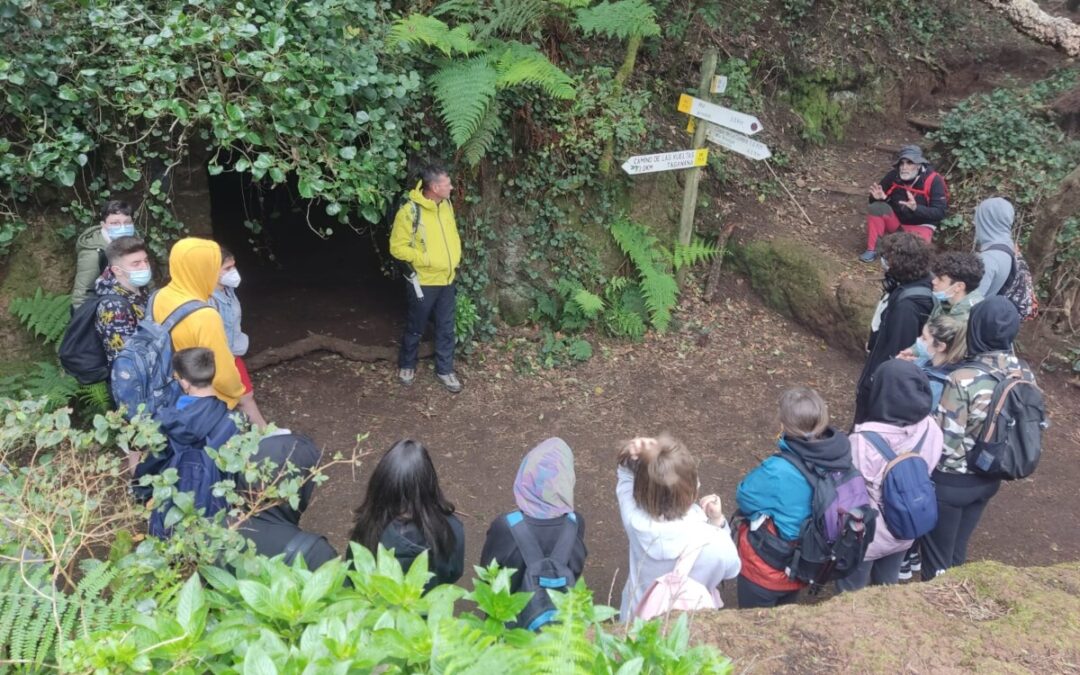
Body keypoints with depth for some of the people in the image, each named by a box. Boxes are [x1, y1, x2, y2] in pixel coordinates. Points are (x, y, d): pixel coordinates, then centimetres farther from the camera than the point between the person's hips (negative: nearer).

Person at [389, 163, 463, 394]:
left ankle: (445, 369, 28)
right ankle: (406, 366, 34)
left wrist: (455, 258, 4)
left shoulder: (446, 205, 0)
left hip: (447, 280, 6)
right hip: (424, 282, -6)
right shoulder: (409, 211, -22)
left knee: (446, 328, 13)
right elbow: (397, 247, -18)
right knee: (415, 329, 12)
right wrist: (426, 259, -23)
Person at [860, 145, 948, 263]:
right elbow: (874, 201, -1)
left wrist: (916, 208, -38)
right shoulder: (894, 175, -10)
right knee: (876, 207, -25)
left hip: (920, 226, -3)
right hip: (895, 221, 3)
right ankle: (872, 250, -18)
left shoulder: (933, 180, -19)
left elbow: (940, 212, -22)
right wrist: (878, 198, -27)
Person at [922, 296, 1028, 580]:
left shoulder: (964, 379, -29)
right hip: (990, 479, 6)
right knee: (957, 552, 26)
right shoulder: (1025, 374, -8)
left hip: (951, 482, -6)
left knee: (936, 561, 15)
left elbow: (946, 443, -25)